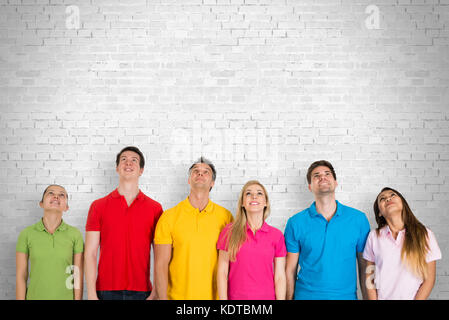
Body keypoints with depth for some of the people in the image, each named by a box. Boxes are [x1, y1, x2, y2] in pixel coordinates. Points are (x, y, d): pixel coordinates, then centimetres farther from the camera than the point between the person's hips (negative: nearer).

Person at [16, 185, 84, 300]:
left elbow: (78, 276, -4)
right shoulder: (26, 234, -4)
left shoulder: (75, 234, -5)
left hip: (65, 296, 0)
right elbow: (21, 276, -2)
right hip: (35, 296, 0)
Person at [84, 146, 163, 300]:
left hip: (141, 291, 0)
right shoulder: (98, 206, 3)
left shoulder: (155, 208, 3)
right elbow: (90, 253, 0)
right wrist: (91, 294, -6)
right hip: (106, 291, 0)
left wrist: (156, 293, -6)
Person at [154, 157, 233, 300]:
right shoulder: (169, 217, -4)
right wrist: (162, 298, -10)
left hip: (214, 296, 1)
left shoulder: (225, 216, -2)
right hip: (178, 295, -1)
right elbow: (161, 264, -5)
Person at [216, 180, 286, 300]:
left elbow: (280, 277, -1)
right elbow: (222, 272, -3)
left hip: (267, 296, 1)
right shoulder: (229, 231, -3)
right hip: (236, 296, 0)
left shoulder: (277, 235, -1)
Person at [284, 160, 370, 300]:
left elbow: (364, 267, 2)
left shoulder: (358, 219, -1)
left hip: (346, 295, 1)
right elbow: (290, 270, 0)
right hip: (306, 295, -1)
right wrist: (289, 298, -4)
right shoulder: (296, 223, -4)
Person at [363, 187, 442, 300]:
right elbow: (369, 276, -1)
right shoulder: (374, 236, -7)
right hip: (382, 297, 1)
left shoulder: (425, 235, -10)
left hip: (414, 297, 0)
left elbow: (429, 279, -6)